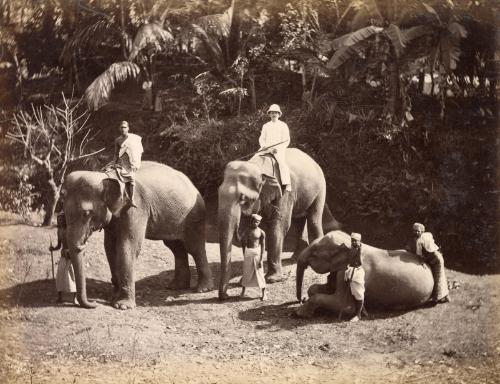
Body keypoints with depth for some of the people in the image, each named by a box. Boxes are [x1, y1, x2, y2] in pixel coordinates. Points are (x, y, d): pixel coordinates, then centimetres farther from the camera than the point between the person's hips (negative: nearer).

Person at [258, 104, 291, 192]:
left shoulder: (283, 125, 7)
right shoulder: (266, 126, 19)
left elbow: (286, 140, 1)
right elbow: (261, 138, 18)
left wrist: (278, 148, -14)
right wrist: (263, 145, -5)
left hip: (278, 149, -5)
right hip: (266, 148, 5)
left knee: (282, 162, -32)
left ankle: (287, 185, -39)